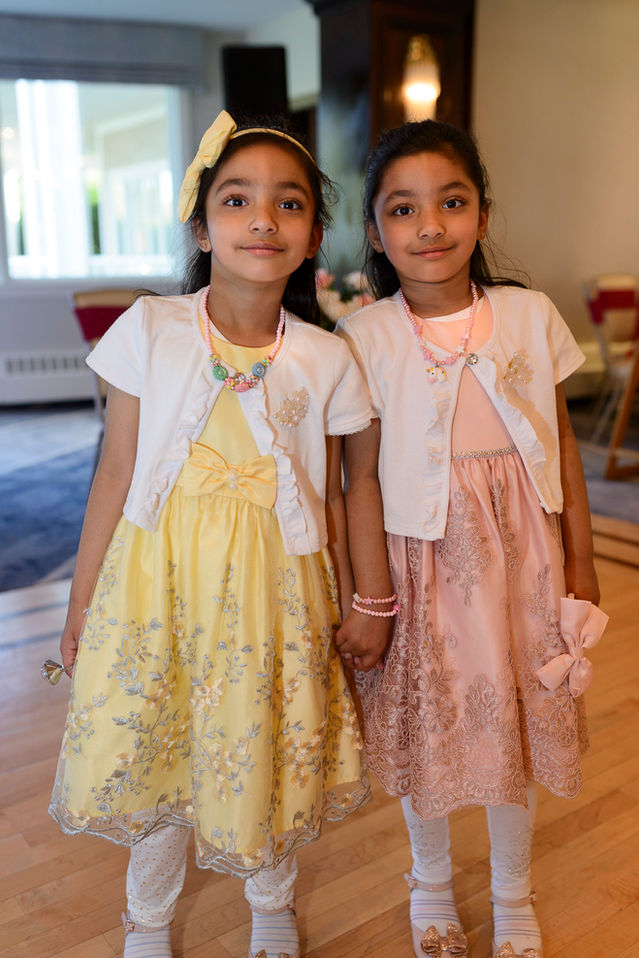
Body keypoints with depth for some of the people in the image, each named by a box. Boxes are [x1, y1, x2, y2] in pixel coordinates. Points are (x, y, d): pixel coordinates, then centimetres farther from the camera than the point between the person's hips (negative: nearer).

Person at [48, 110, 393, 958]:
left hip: (272, 588, 1)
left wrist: (365, 602, 7)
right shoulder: (149, 330, -6)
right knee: (153, 752, 12)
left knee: (271, 753, 13)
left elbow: (331, 498, 4)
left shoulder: (327, 359, -4)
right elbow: (115, 477, -2)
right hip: (157, 578, 0)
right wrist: (82, 605, 3)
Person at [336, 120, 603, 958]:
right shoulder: (363, 338, -8)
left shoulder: (530, 316, -4)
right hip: (419, 555, -1)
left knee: (516, 717, 14)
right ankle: (431, 886, 43)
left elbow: (561, 442, 3)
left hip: (516, 551, 2)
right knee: (425, 725, 14)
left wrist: (581, 560, 6)